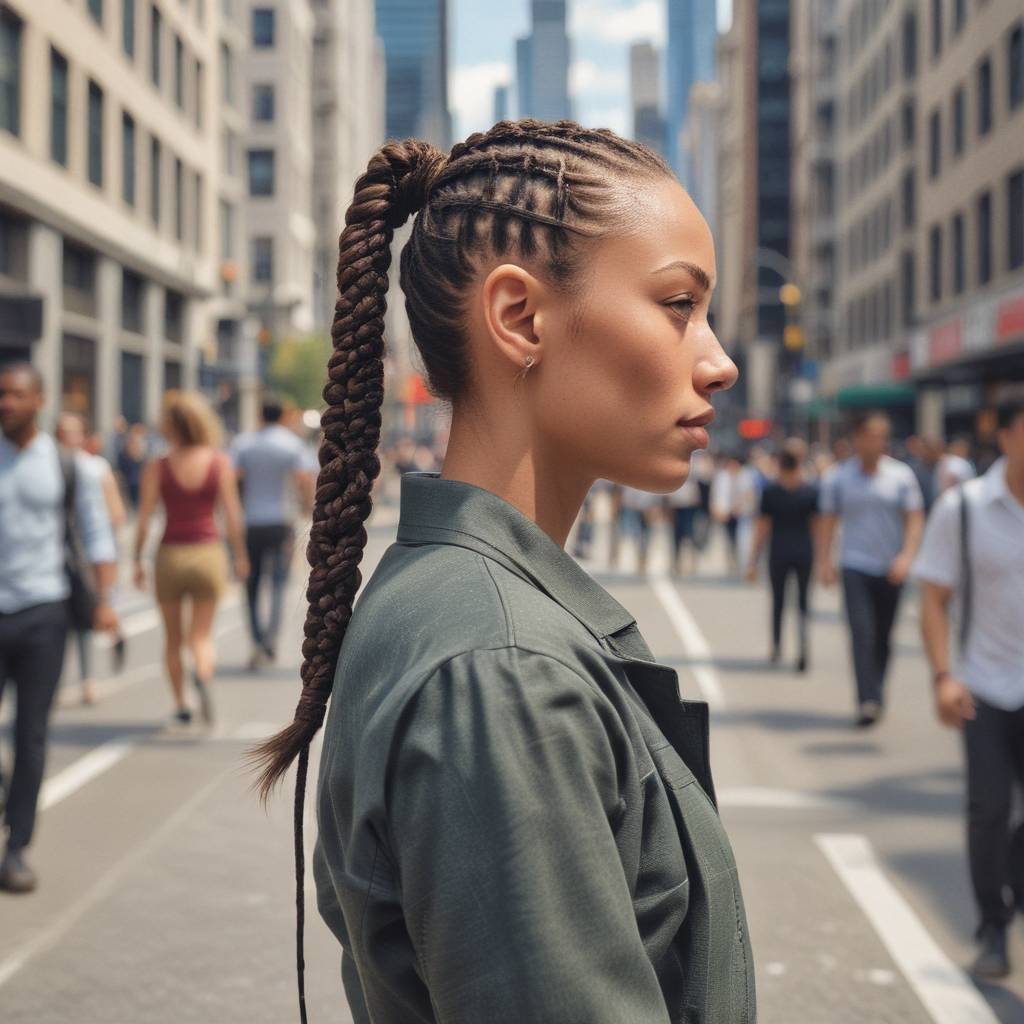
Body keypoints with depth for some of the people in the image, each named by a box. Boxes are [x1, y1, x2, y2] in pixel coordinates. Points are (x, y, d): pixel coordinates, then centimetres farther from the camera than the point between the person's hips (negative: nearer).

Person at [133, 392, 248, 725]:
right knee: (202, 635, 7)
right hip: (208, 553, 0)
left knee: (173, 638, 15)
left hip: (170, 556, 0)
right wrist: (240, 555, 7)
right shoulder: (220, 463, -3)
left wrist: (138, 561, 4)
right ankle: (203, 674, -24)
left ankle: (180, 704, 18)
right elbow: (232, 514, -3)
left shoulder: (157, 467, -5)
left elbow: (144, 519, -5)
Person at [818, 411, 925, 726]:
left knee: (883, 638, 9)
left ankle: (876, 695, 26)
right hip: (855, 567, -1)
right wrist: (824, 561, -2)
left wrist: (906, 555, -14)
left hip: (891, 570, 1)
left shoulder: (902, 475, 1)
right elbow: (827, 521, 6)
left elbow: (914, 519, 0)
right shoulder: (837, 477, 1)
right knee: (862, 633, -14)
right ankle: (868, 701, -17)